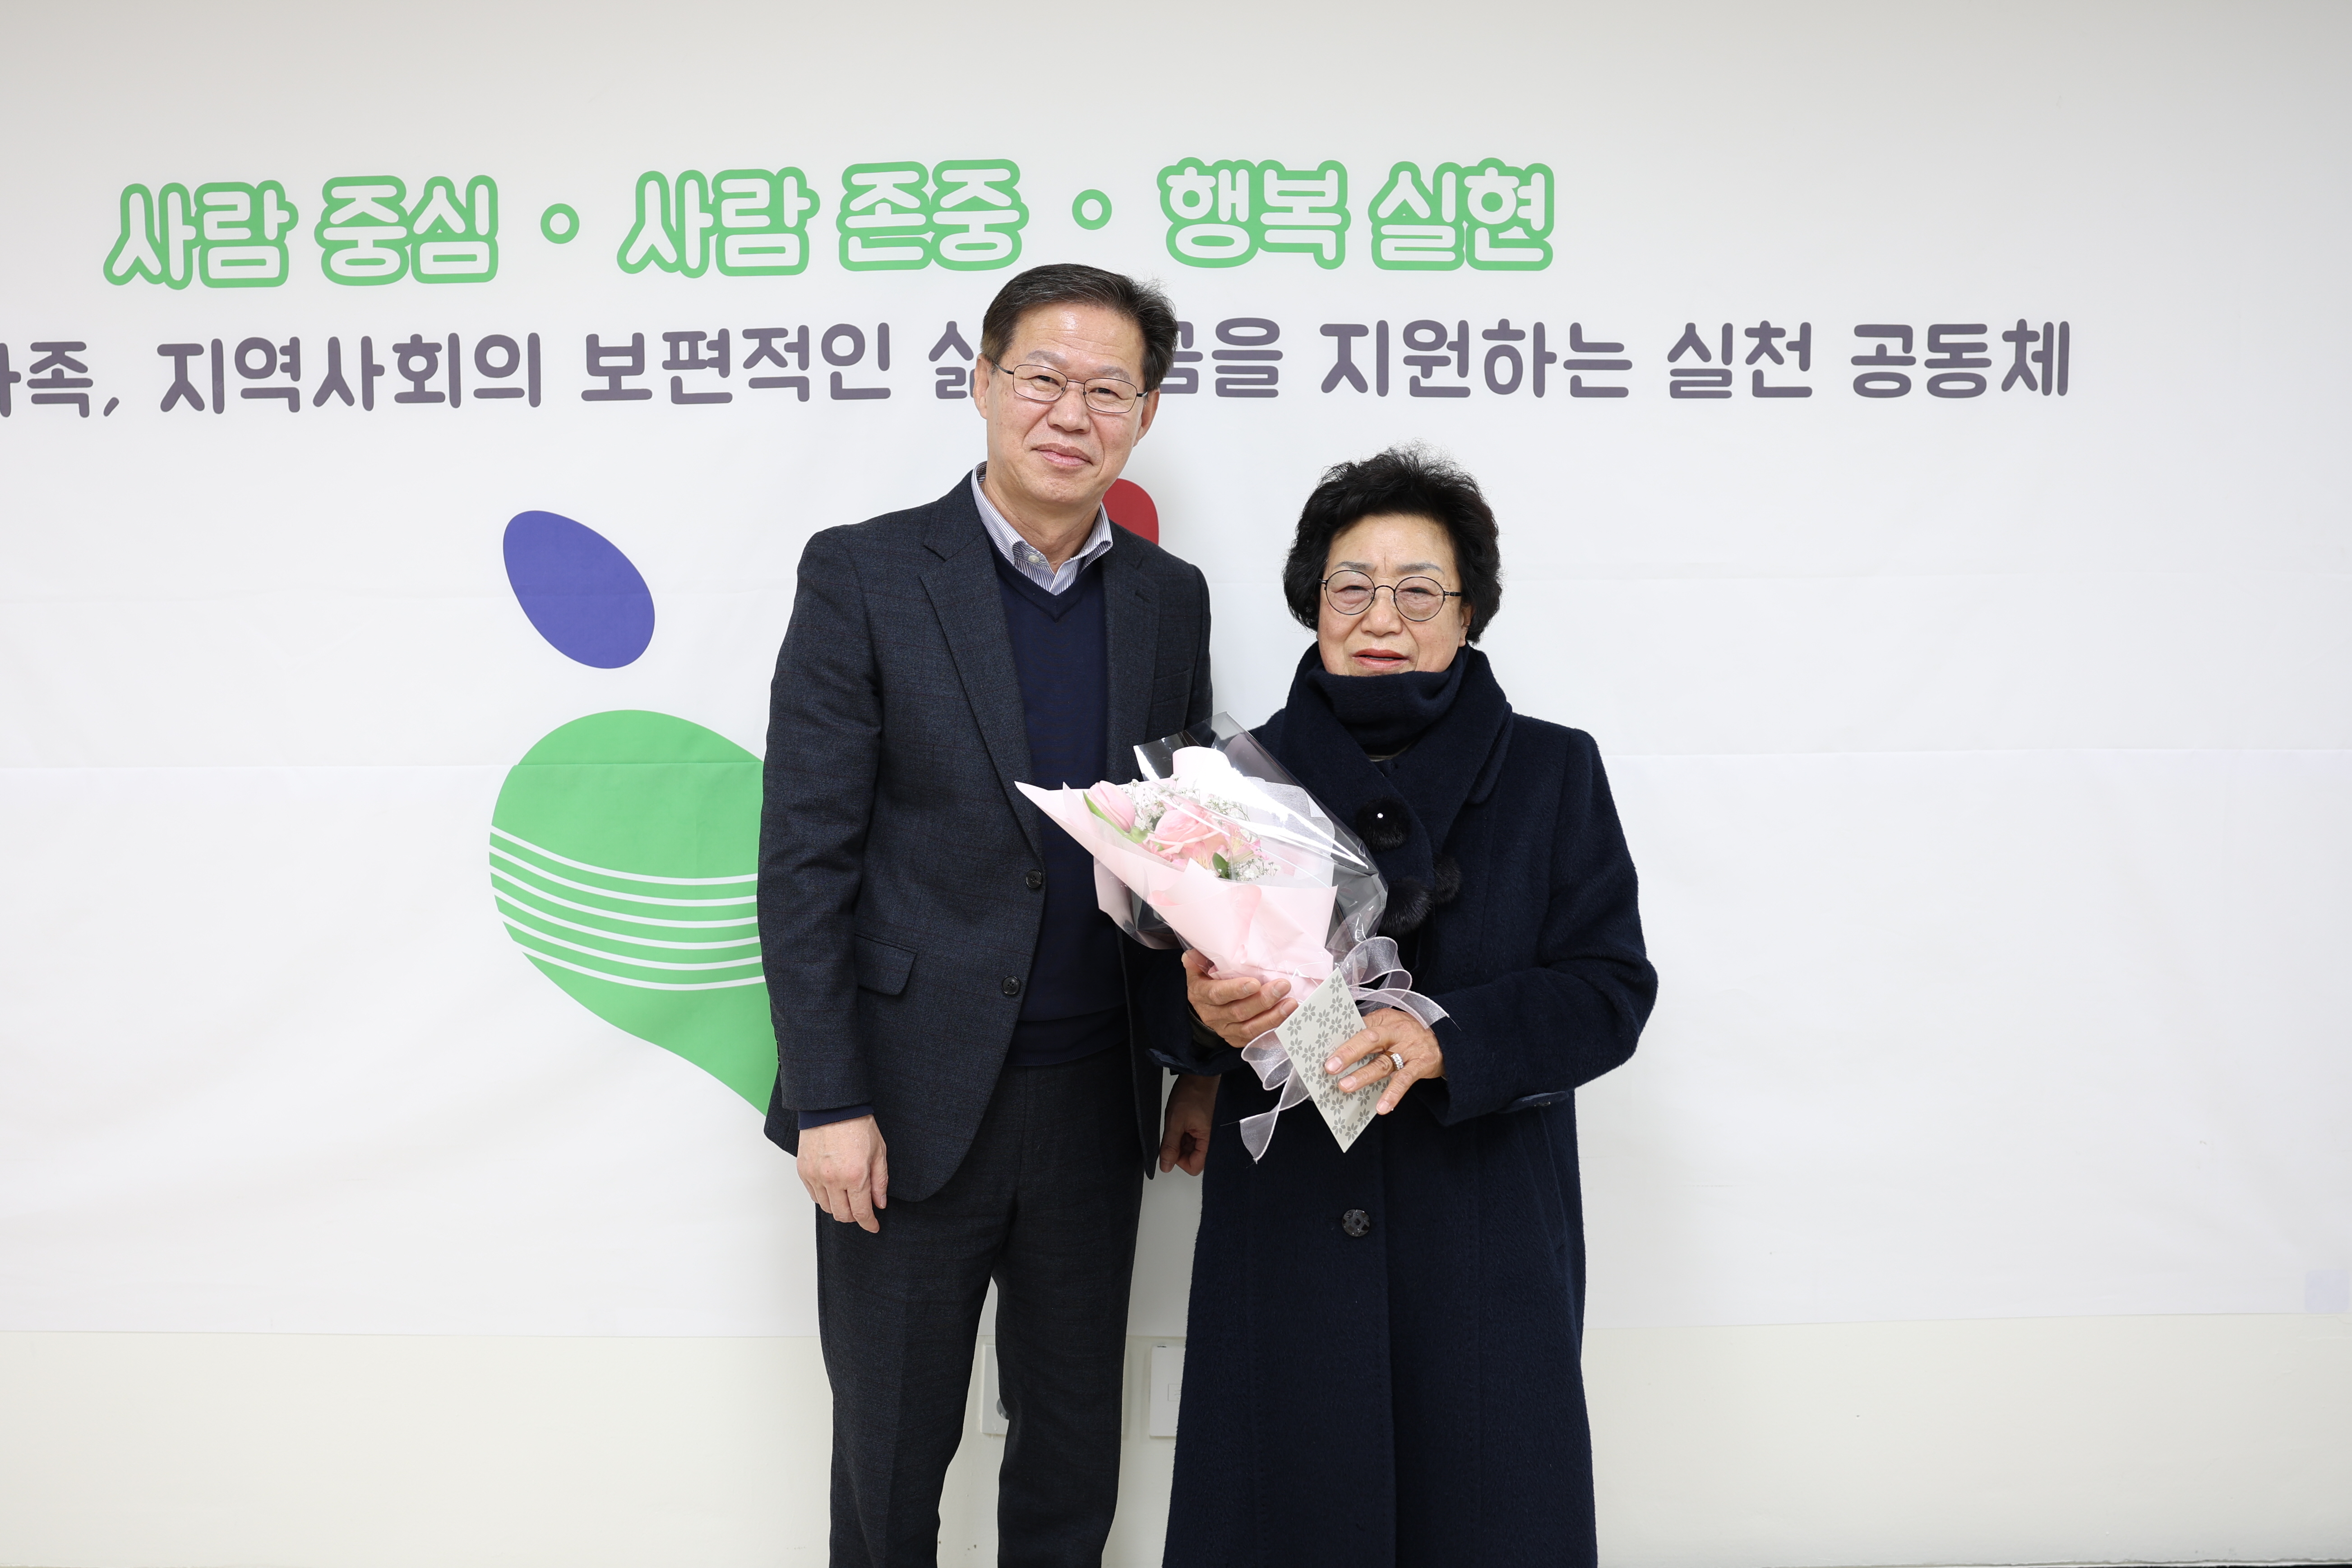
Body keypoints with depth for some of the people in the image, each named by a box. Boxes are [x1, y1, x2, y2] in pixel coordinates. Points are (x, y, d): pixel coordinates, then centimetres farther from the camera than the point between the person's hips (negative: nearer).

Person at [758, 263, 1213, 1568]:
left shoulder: (1168, 599, 6)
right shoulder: (863, 576, -6)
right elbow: (804, 859, -9)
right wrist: (828, 1102, -13)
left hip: (1094, 1104, 4)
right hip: (914, 1104, -3)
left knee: (1075, 1456, 18)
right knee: (891, 1458, 14)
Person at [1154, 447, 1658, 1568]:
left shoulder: (1551, 773, 3)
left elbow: (1611, 989, -3)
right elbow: (1174, 963, 7)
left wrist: (1444, 1039, -19)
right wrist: (1208, 1015, -17)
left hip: (1482, 1233, 0)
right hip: (1285, 1219, 1)